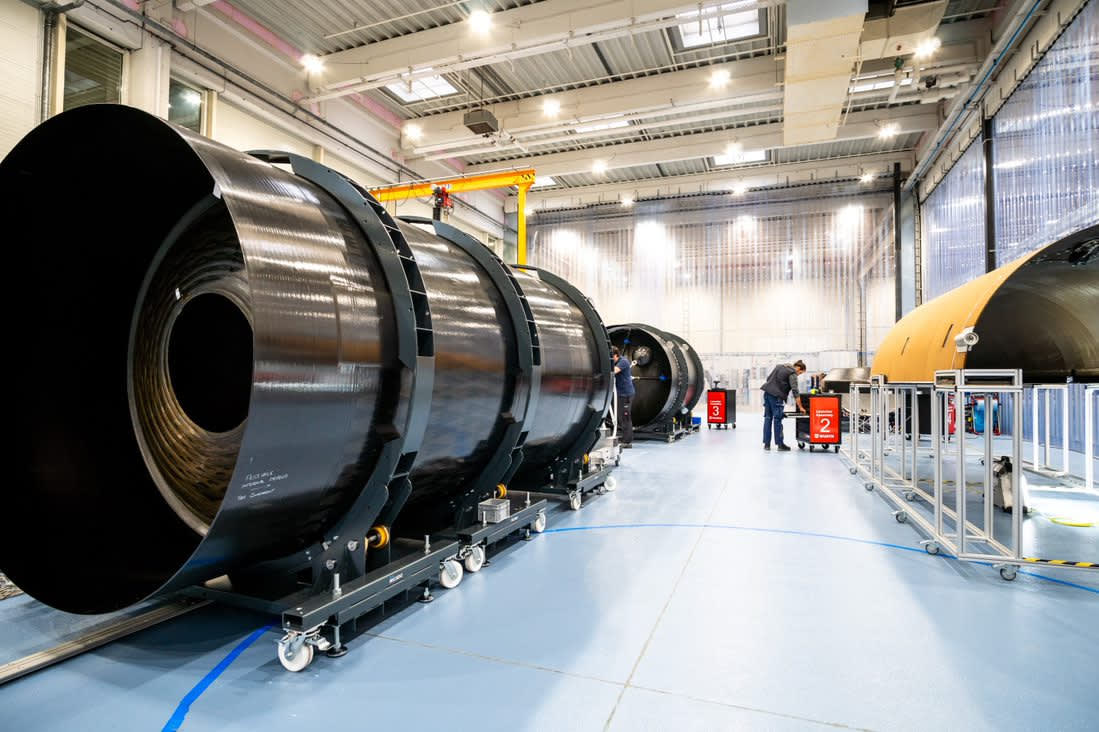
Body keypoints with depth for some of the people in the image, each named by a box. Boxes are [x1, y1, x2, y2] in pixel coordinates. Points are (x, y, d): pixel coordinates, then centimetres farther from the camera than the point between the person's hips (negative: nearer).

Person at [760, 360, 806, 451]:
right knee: (777, 420, -3)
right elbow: (795, 391, -10)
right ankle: (780, 444, 2)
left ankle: (766, 444, 9)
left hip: (767, 392, 7)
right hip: (776, 396, -7)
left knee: (768, 418, 8)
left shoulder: (780, 366, 20)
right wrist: (800, 407, -8)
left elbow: (768, 379, 22)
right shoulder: (792, 374, -4)